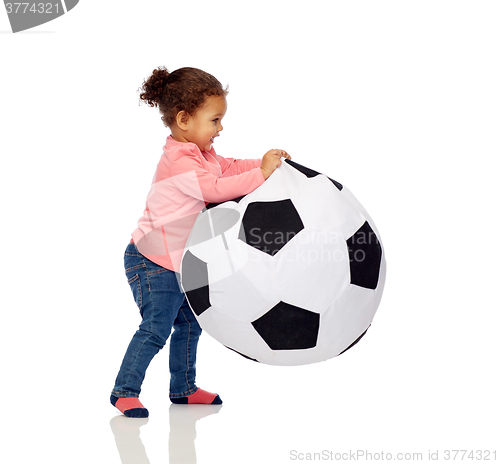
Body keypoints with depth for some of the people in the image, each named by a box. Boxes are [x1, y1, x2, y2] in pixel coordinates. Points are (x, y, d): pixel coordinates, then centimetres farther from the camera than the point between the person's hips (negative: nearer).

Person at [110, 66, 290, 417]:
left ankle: (183, 388, 29)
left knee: (190, 323, 16)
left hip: (177, 260, 10)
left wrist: (268, 163, -2)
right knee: (156, 328, -11)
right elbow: (214, 188, -36)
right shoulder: (179, 160, -25)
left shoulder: (200, 154, 7)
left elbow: (226, 168, 13)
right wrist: (260, 174, -36)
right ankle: (124, 391, 0)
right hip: (152, 261, -10)